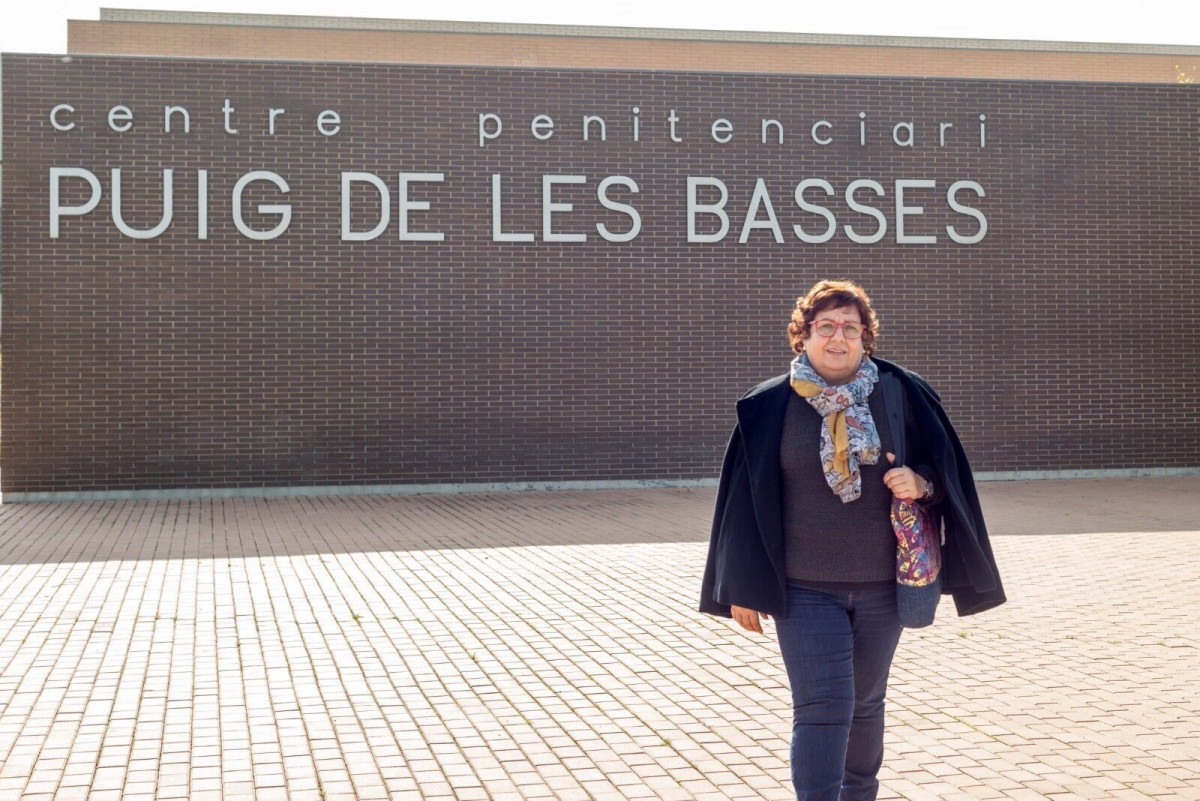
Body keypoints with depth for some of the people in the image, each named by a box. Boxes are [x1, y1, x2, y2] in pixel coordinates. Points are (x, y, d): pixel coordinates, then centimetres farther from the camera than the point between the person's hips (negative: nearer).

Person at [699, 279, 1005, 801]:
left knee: (865, 703, 17)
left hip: (881, 586, 3)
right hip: (804, 589, -2)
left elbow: (946, 470, 6)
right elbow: (745, 498, -2)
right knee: (822, 708, -9)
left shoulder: (902, 396, -1)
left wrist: (920, 484, -18)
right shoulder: (769, 407, -4)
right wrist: (744, 588, -4)